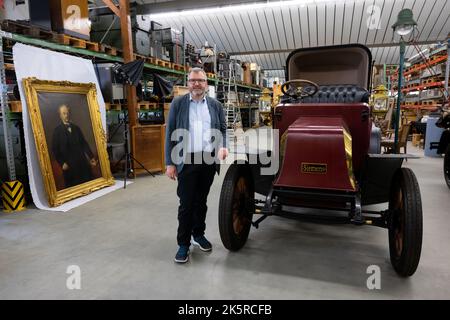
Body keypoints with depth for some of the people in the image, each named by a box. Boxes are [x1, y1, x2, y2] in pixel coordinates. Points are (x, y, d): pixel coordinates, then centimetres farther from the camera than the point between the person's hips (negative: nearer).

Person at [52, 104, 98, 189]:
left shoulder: (76, 128, 13)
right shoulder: (57, 130, 1)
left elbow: (84, 143, 12)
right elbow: (55, 149, -2)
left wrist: (91, 157, 5)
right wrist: (62, 163, -10)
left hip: (82, 162, 3)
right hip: (69, 165, -3)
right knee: (72, 186, 1)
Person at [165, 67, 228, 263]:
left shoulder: (216, 105, 10)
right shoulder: (177, 103, 3)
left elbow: (222, 129, 12)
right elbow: (170, 133, 0)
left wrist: (222, 146, -10)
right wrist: (170, 163, -5)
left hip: (209, 160, 3)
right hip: (186, 160, -2)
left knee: (201, 201, 14)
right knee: (186, 203, 1)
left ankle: (198, 234, 31)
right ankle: (183, 244, 13)